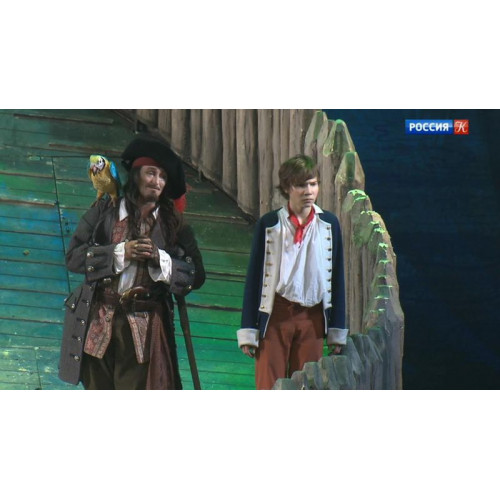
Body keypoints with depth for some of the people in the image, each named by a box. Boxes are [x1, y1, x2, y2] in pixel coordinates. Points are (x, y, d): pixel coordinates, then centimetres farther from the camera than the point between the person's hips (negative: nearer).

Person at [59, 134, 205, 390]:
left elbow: (196, 275, 3)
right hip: (98, 322, 1)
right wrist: (121, 253, -12)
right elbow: (73, 257, -2)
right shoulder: (104, 212, 6)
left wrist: (160, 259, -12)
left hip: (145, 327, -1)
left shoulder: (173, 223, 7)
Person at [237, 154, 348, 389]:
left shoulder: (328, 223, 3)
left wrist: (337, 330, 7)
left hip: (313, 316, 2)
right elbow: (254, 277, -1)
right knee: (269, 390, -2)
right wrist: (248, 332, -3)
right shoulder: (269, 224, -3)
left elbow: (337, 277, 7)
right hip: (276, 314, -2)